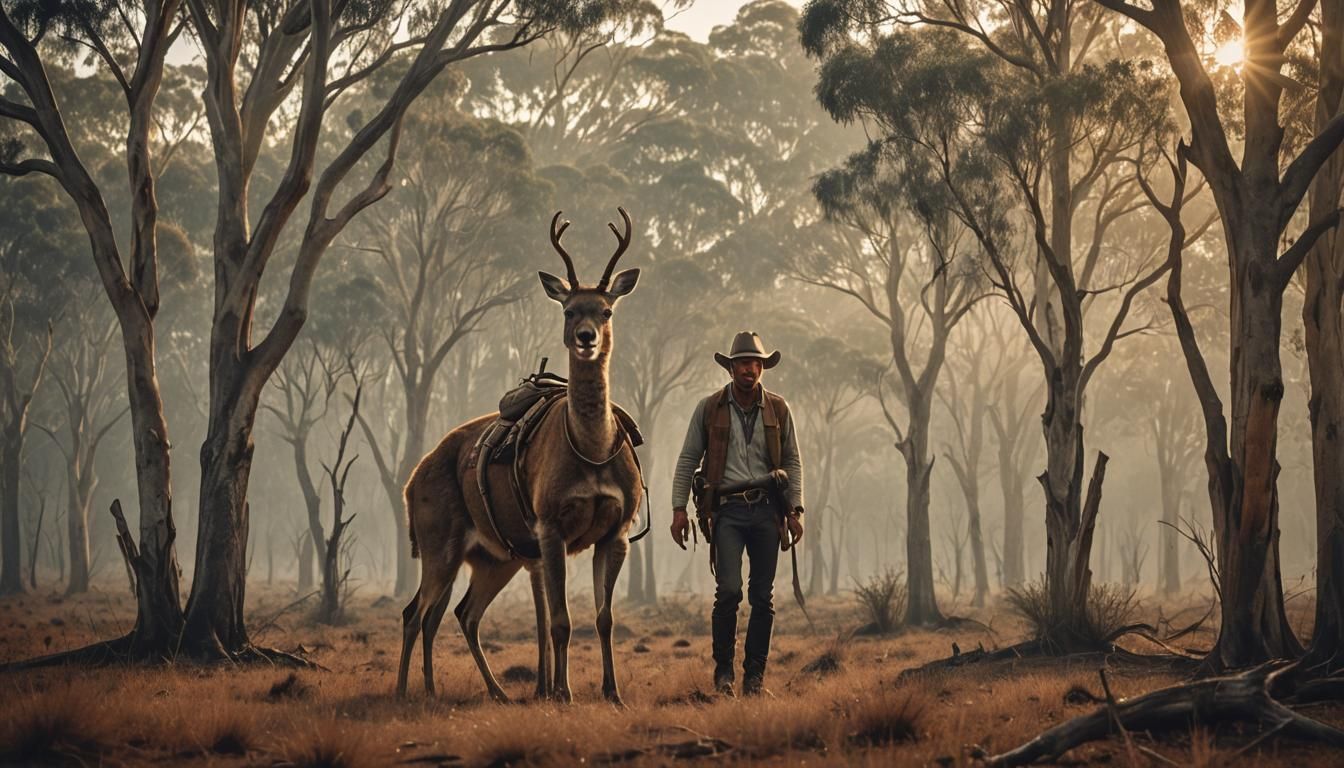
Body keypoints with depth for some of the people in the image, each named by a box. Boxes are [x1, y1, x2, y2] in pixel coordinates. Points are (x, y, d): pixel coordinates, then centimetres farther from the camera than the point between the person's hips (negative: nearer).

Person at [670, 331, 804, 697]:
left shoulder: (778, 409, 8)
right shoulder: (709, 409, 3)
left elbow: (793, 462, 12)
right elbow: (687, 461, 7)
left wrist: (794, 510, 3)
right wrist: (679, 508, 0)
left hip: (766, 509, 2)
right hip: (727, 509, -2)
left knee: (763, 596, 3)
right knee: (729, 591, -13)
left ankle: (755, 674, 11)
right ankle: (723, 671, 1)